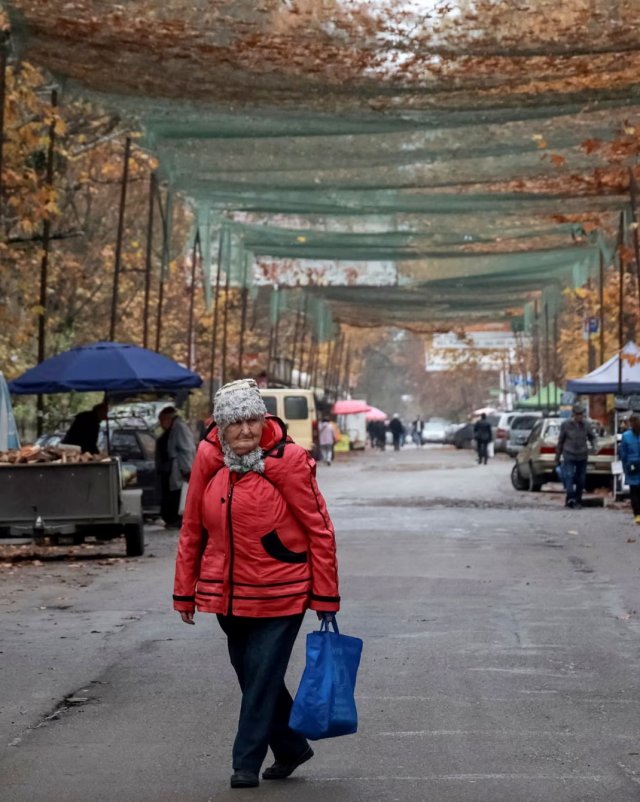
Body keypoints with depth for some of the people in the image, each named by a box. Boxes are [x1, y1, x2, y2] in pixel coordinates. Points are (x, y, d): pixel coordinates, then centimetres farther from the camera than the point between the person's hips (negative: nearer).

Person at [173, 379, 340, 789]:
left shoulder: (288, 461, -14)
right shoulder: (209, 459, -3)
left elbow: (319, 529, -10)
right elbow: (193, 529, 6)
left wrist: (326, 596, -9)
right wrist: (186, 591, 9)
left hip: (279, 593, -5)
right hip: (227, 594, 5)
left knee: (262, 677, -3)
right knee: (251, 676, 14)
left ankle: (247, 762, 8)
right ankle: (291, 747, 32)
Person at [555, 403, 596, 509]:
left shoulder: (586, 425, 3)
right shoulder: (566, 425, -3)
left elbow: (592, 437, 16)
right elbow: (560, 441, 5)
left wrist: (594, 445, -7)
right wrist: (558, 456, 9)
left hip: (582, 456, 3)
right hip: (569, 456, -3)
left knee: (581, 480, 6)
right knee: (569, 476, -19)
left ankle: (578, 500, 16)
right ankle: (570, 498, -29)